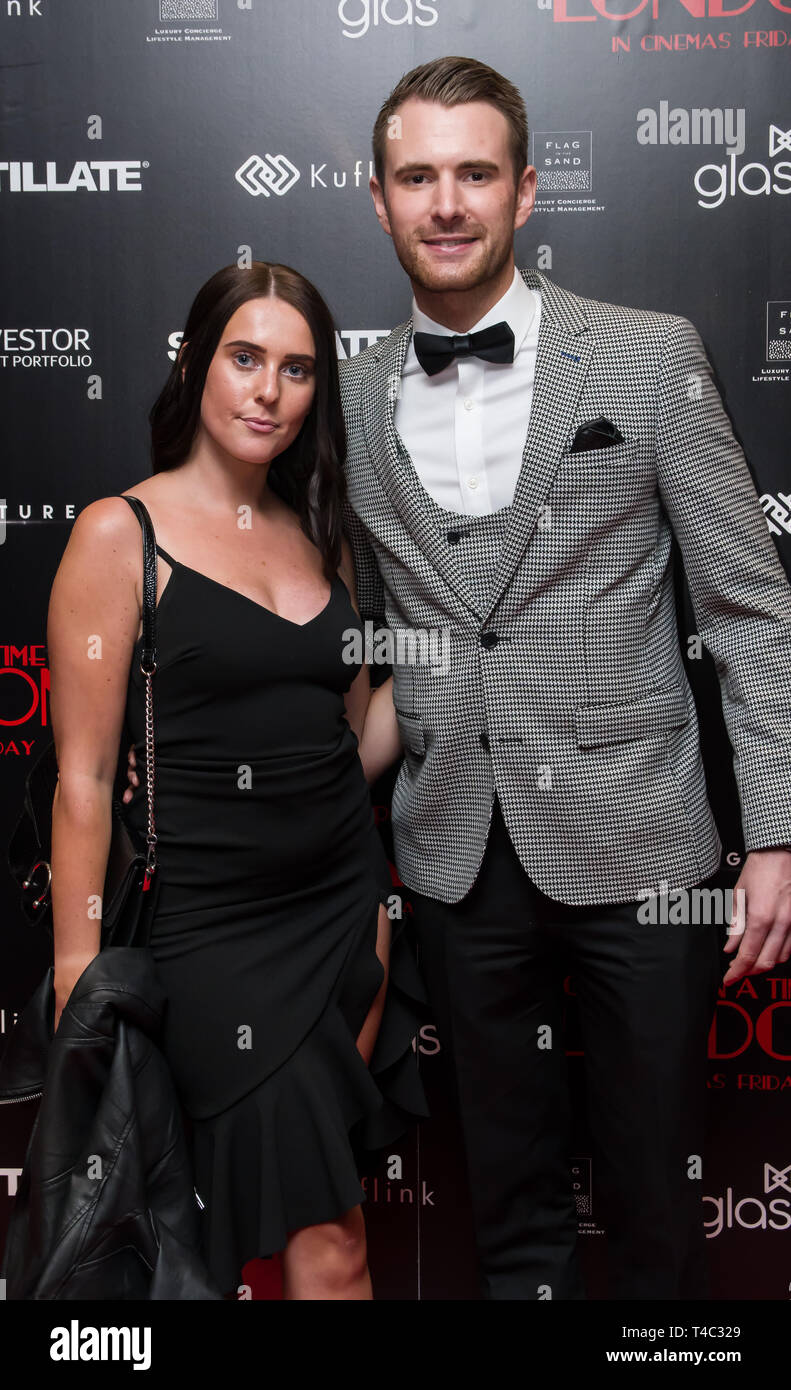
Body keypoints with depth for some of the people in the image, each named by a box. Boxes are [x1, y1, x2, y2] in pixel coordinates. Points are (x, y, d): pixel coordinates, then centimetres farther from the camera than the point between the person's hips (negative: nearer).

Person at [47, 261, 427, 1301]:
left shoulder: (319, 539, 11)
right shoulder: (120, 533, -6)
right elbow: (85, 775, -9)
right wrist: (79, 981, -10)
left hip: (345, 907, 6)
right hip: (212, 929, -5)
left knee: (326, 1230, 10)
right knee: (329, 1242, 1)